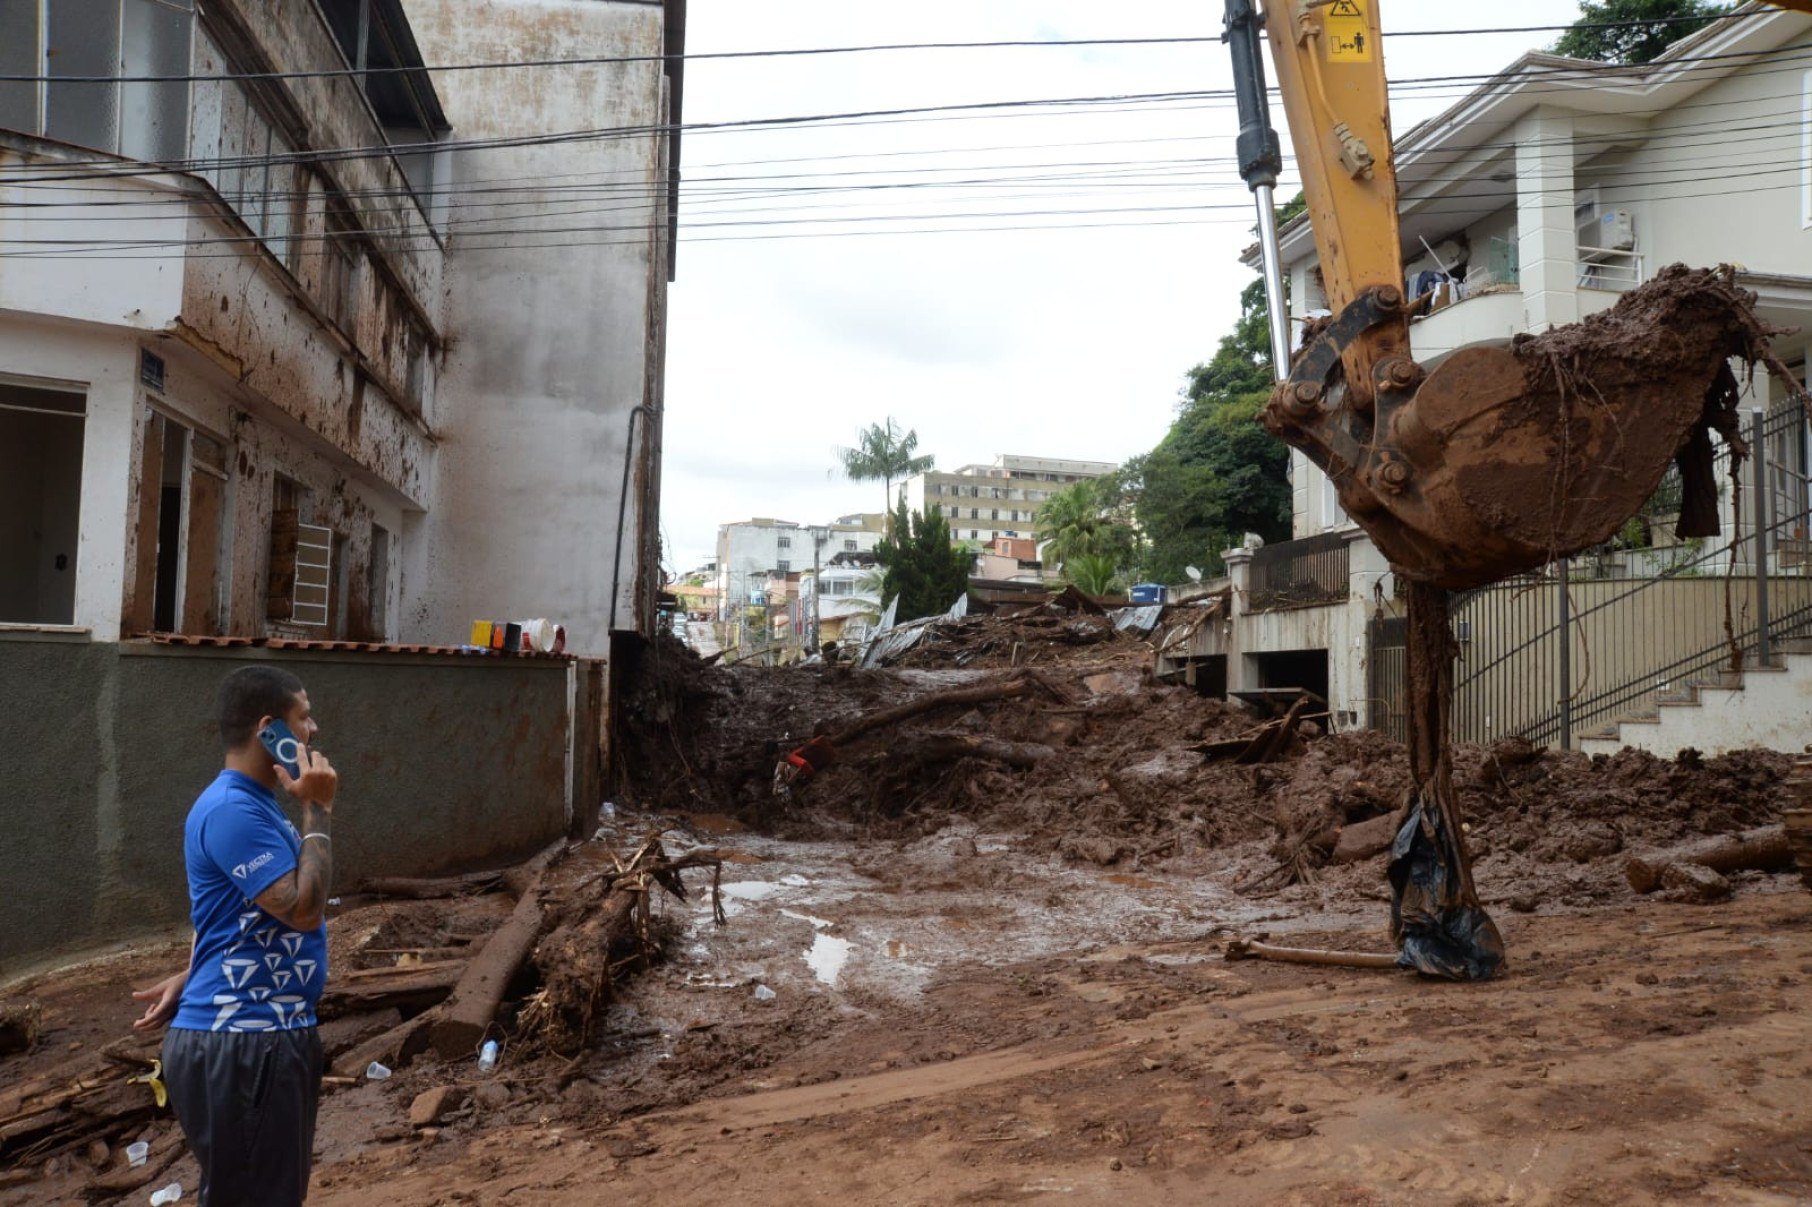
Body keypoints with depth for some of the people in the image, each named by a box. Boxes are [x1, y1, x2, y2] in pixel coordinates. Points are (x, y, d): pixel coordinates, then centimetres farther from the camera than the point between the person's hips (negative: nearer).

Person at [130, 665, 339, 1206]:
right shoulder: (231, 810, -20)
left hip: (272, 1034, 10)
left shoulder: (256, 804, 12)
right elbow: (303, 909, -24)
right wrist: (319, 811, -19)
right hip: (240, 1044, -10)